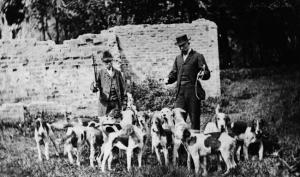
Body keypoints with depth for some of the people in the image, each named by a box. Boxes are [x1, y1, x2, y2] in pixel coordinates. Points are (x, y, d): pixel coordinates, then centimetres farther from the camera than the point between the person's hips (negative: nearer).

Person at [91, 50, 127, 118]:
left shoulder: (117, 73, 9)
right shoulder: (100, 73, 5)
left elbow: (122, 88, 11)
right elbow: (94, 89, -1)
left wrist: (124, 102, 6)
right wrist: (94, 86, -26)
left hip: (116, 103, 1)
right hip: (104, 103, -1)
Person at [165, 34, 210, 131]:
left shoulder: (198, 56, 4)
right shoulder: (178, 58, 20)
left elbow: (207, 74, -1)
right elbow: (174, 73, 21)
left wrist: (202, 74, -24)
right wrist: (168, 79, 0)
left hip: (193, 91, -4)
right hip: (180, 92, 4)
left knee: (194, 118, -2)